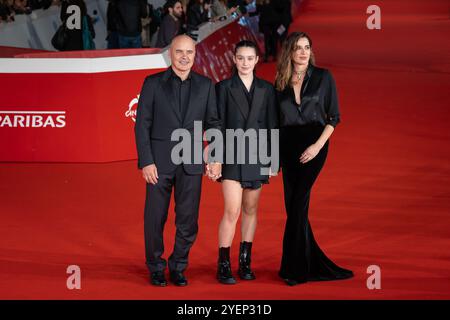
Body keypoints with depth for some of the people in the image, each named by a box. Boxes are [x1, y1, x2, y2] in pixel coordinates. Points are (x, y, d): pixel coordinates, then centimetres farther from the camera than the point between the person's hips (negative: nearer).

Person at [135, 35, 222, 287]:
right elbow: (142, 125, -2)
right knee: (156, 218, 6)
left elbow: (213, 123, 9)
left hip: (191, 162, 2)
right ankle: (156, 268, 22)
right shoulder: (153, 83, 0)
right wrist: (146, 161, -9)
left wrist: (217, 157, -1)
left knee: (188, 220, 5)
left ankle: (179, 267, 21)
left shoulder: (206, 85, 7)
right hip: (160, 161, -2)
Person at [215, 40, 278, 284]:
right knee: (232, 211, -10)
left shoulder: (266, 89, 7)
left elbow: (271, 125, 8)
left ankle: (245, 262, 19)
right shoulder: (224, 88, 0)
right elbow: (218, 125, -1)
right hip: (232, 156, -3)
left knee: (250, 210, 9)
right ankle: (223, 266, -4)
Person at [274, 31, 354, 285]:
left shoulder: (323, 77, -1)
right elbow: (275, 121, 12)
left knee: (298, 204, -12)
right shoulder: (280, 82, 8)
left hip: (314, 145, -4)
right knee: (293, 206, 2)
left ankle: (295, 268, -2)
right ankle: (314, 264, 14)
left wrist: (318, 145, -13)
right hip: (287, 146, 4)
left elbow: (333, 117, -2)